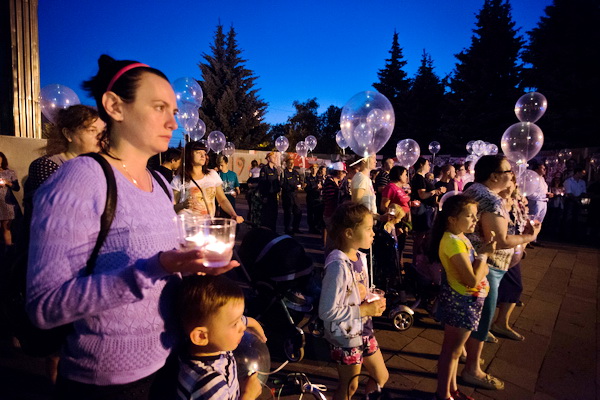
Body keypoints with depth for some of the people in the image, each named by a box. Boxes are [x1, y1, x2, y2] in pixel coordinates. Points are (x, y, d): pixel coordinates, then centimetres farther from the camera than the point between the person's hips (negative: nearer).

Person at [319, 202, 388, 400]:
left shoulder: (361, 258, -2)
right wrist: (363, 310, -24)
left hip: (364, 330, 8)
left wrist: (374, 301, -7)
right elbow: (326, 311, -29)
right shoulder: (338, 266, -29)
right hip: (346, 336, -8)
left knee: (381, 377, 23)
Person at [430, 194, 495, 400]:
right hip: (461, 301, -10)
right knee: (452, 350, 7)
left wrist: (483, 252, -6)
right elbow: (472, 280, -28)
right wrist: (484, 255, -17)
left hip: (463, 300, 10)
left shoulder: (460, 238, 5)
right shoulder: (454, 242, -26)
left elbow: (475, 269, 11)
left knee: (453, 349, 22)